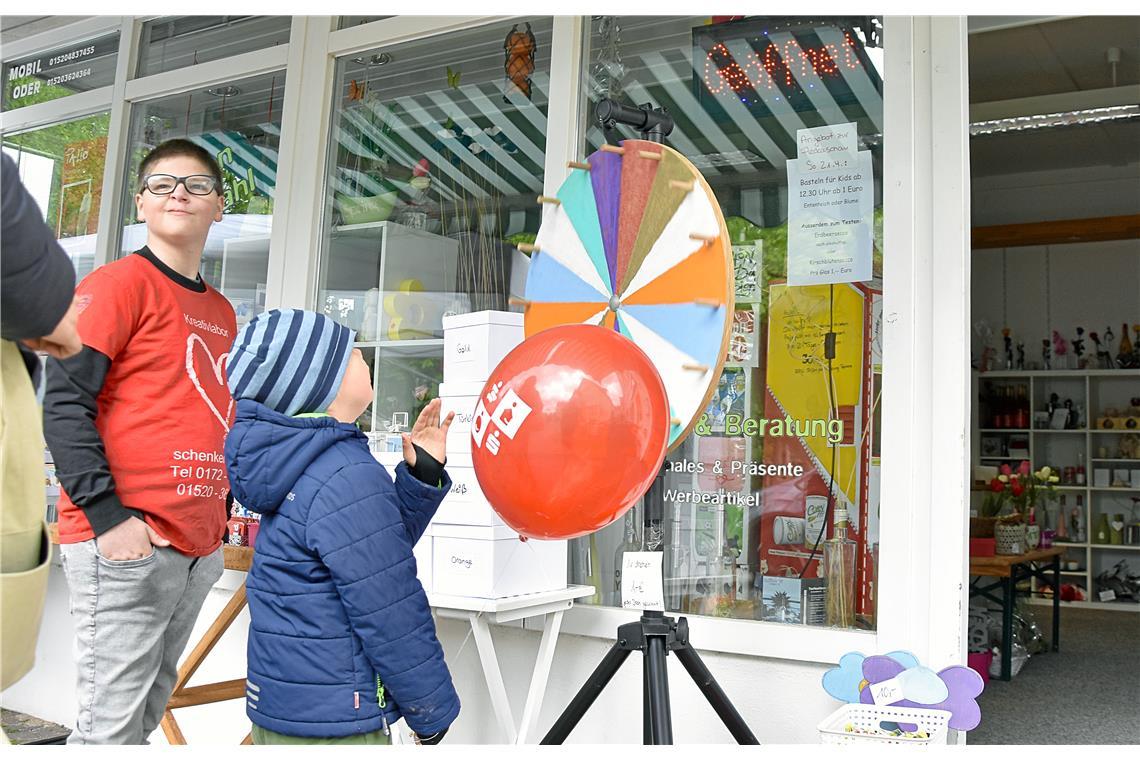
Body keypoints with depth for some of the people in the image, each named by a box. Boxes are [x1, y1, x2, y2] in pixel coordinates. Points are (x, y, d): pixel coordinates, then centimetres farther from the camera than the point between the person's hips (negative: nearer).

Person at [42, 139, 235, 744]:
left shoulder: (221, 312, 17)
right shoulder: (119, 283, -4)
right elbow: (65, 404, -12)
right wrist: (108, 516, -18)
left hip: (199, 547, 7)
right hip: (127, 541, -7)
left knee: (148, 709, 15)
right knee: (113, 721, -3)